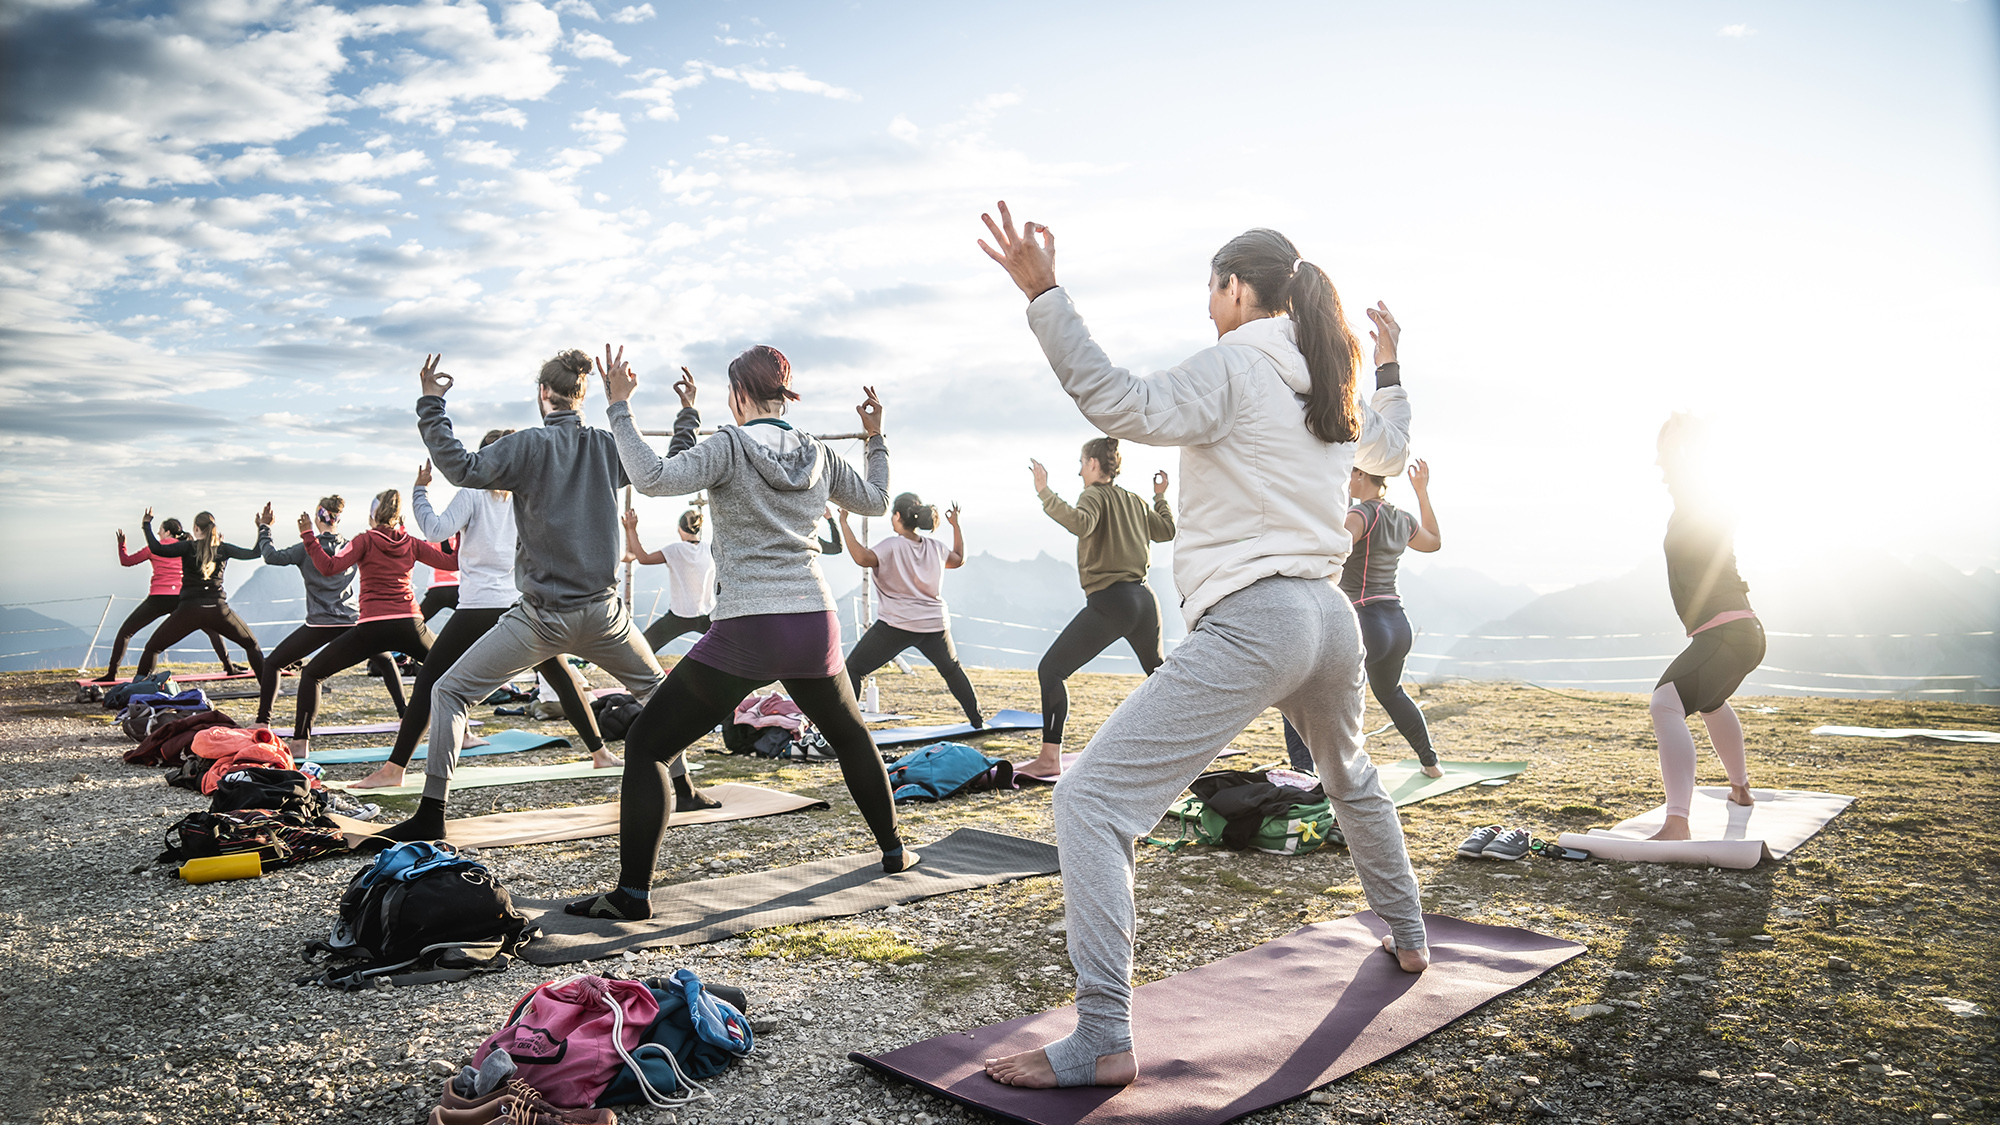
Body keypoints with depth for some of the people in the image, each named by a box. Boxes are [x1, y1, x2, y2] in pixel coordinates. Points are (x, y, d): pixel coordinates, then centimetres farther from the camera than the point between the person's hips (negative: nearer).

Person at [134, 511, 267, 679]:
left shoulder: (189, 546, 1)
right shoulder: (223, 548, 6)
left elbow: (157, 549, -11)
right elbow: (255, 552, 11)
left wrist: (146, 525, 1)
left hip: (189, 610, -1)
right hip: (218, 610, 1)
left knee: (152, 647, 16)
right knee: (252, 645, 15)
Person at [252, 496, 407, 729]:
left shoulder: (309, 548, -3)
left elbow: (272, 557, -5)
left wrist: (264, 528, 7)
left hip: (319, 625, -3)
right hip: (352, 622, 3)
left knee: (272, 664, 13)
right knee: (386, 661, 22)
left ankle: (263, 721, 6)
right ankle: (404, 713, 12)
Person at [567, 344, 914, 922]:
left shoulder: (731, 446, -7)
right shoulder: (819, 454, 10)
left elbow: (654, 477, -21)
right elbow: (876, 500, 25)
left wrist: (620, 407, -11)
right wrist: (876, 438, 38)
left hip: (746, 631, -5)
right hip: (814, 624, 6)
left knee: (646, 745, 6)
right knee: (850, 734, 30)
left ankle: (633, 892, 2)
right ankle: (893, 848, 40)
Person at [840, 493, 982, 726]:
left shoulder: (892, 546, -12)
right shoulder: (936, 547, 7)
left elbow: (862, 557, -27)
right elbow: (959, 559, 25)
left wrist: (844, 523, -20)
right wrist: (956, 525, 34)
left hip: (897, 624, -5)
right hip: (934, 623, 6)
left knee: (854, 668, 3)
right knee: (952, 670, 25)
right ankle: (977, 720, 31)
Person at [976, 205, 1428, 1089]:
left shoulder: (1230, 364, -6)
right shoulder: (1330, 385, 15)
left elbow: (1131, 407, -25)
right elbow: (1389, 452, 36)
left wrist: (1044, 298, -27)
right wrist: (1388, 365, 47)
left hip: (1248, 624, -9)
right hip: (1330, 619, 9)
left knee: (1091, 800, -11)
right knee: (1352, 781, 36)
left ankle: (1104, 1043, -16)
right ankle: (1407, 939, 52)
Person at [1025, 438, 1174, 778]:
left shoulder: (1095, 496, -6)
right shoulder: (1134, 501, 15)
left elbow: (1081, 523, -29)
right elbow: (1167, 531, 28)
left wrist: (1046, 494, -30)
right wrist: (1160, 498, 40)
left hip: (1110, 601, -8)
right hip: (1143, 598, 8)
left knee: (1051, 669, -6)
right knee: (1158, 672, 28)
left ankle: (1049, 758, -14)